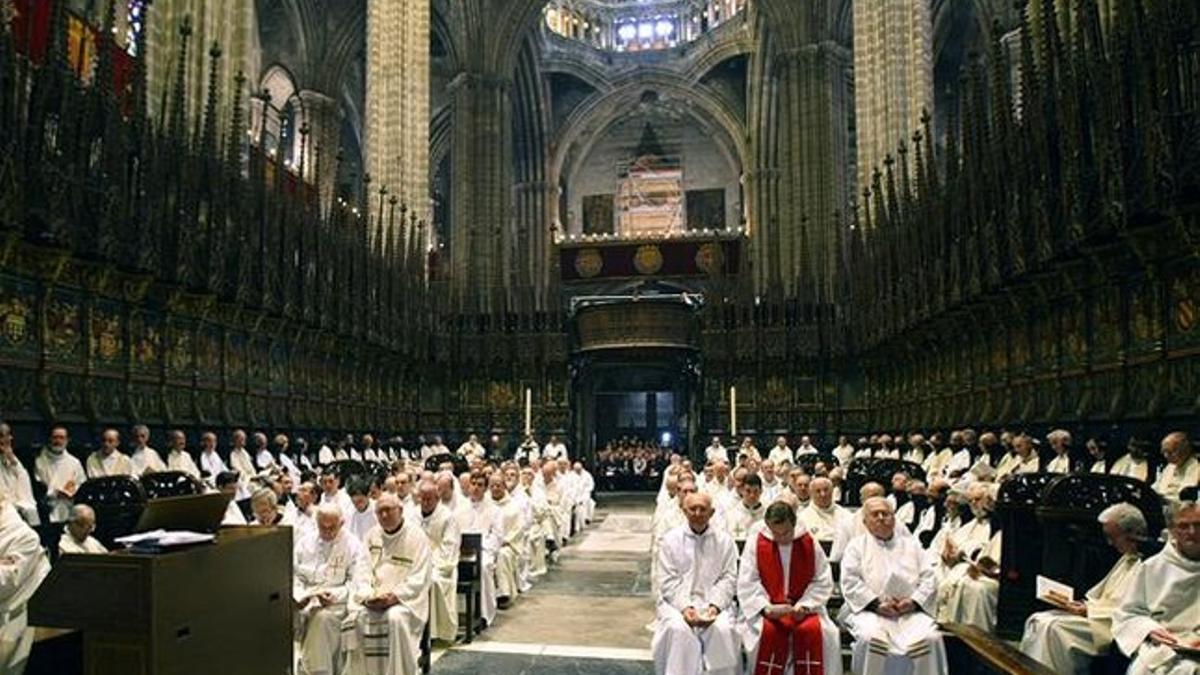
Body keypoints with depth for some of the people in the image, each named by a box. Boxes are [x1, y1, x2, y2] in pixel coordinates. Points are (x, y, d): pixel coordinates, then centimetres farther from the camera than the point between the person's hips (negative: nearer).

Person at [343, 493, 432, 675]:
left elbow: (418, 580, -9)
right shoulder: (372, 536, 12)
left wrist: (393, 597, -20)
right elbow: (363, 571, 8)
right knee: (356, 618, -25)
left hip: (405, 600, -4)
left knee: (396, 619, -34)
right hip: (372, 601, 4)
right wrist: (368, 596, -10)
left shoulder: (417, 537, -4)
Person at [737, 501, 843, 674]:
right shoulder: (755, 543, -1)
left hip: (803, 609, 1)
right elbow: (747, 584, -4)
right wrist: (765, 607, -19)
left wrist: (804, 605, -12)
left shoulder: (810, 543, 2)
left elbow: (823, 582, 2)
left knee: (812, 629, -30)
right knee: (769, 630, -32)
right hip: (767, 610, -1)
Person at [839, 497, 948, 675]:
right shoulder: (857, 545, 14)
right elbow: (850, 582, 2)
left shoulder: (911, 544, 22)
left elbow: (929, 579, 11)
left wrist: (914, 601, -7)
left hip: (910, 612, 2)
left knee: (929, 639, -27)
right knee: (872, 639, -34)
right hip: (869, 610, -2)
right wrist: (876, 603, -11)